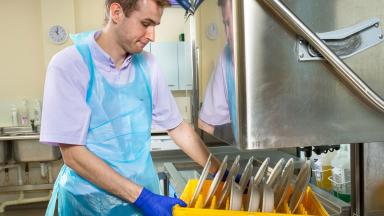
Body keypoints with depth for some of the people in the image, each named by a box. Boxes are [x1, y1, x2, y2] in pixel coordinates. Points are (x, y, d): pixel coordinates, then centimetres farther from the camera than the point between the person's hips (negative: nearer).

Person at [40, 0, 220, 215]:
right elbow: (73, 154, -18)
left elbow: (177, 127, 6)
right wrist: (142, 197, -21)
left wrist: (221, 173, 2)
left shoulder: (146, 64, -3)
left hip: (145, 194, 4)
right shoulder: (68, 65, -16)